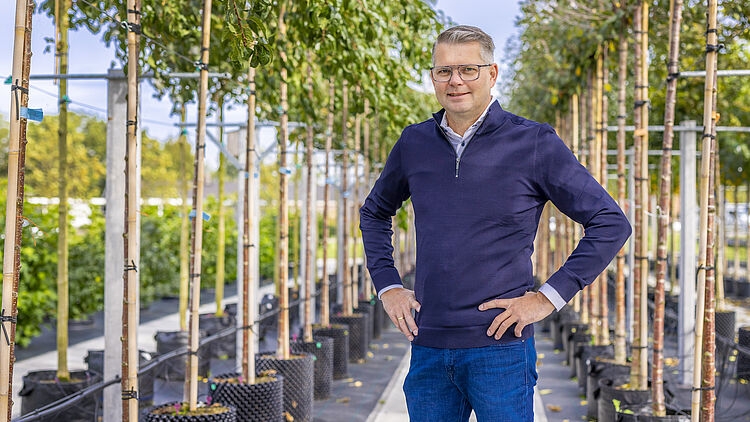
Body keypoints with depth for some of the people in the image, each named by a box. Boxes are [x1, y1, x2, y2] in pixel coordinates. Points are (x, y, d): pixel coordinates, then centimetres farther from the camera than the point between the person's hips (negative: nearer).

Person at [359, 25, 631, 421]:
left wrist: (549, 297, -7)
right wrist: (388, 286, 12)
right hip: (427, 347, 4)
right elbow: (374, 213, 25)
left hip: (500, 347, -4)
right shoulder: (414, 143, 7)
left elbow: (611, 224, -3)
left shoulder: (534, 143, -5)